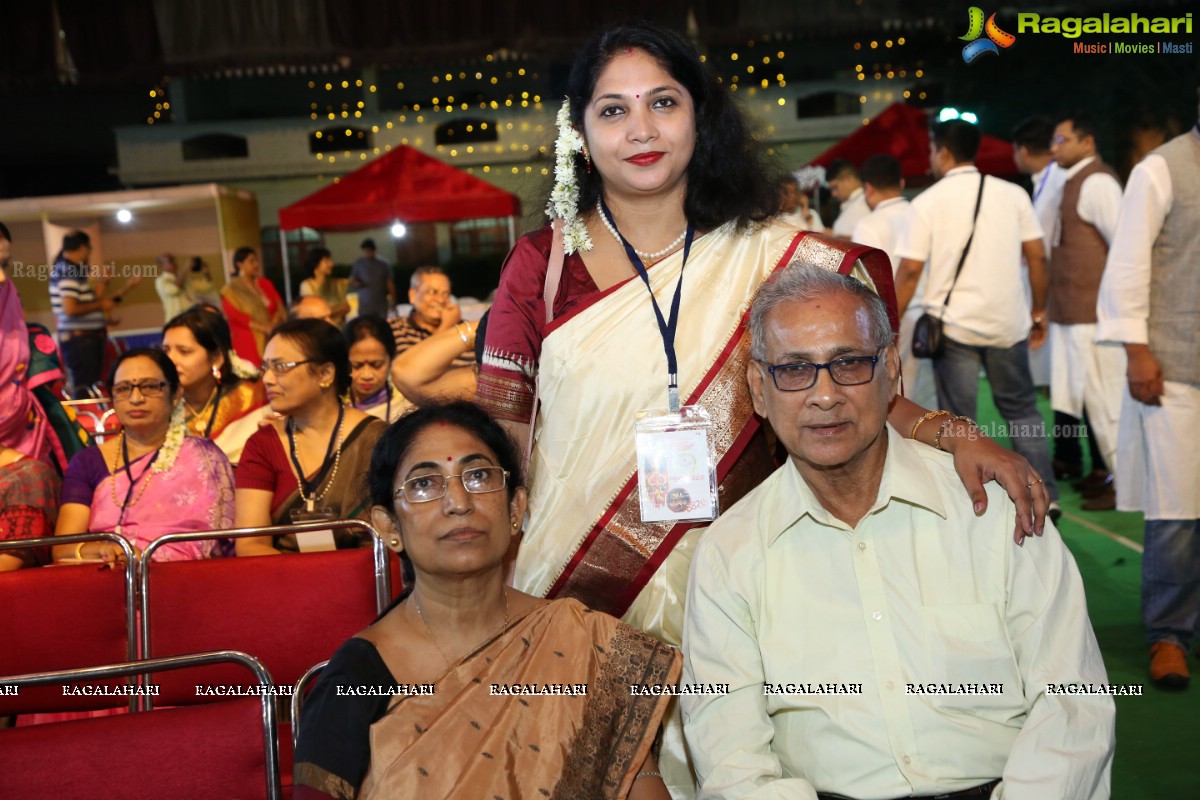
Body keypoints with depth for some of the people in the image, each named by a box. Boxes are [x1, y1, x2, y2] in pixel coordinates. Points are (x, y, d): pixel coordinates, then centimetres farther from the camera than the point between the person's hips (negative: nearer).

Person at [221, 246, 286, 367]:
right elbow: (234, 315, -8)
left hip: (271, 339, 4)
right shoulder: (230, 290, 1)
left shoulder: (265, 283, 14)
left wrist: (274, 322, -12)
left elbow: (279, 305, 10)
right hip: (248, 342, -4)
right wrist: (263, 328, -16)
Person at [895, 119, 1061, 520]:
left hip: (953, 324, -3)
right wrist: (1039, 310, 14)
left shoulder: (928, 201, -4)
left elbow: (910, 270, -8)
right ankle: (1045, 497, 13)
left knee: (958, 420, 4)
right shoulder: (1013, 194, 4)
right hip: (1008, 322, 3)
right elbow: (1037, 257, 3)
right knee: (1022, 410, 16)